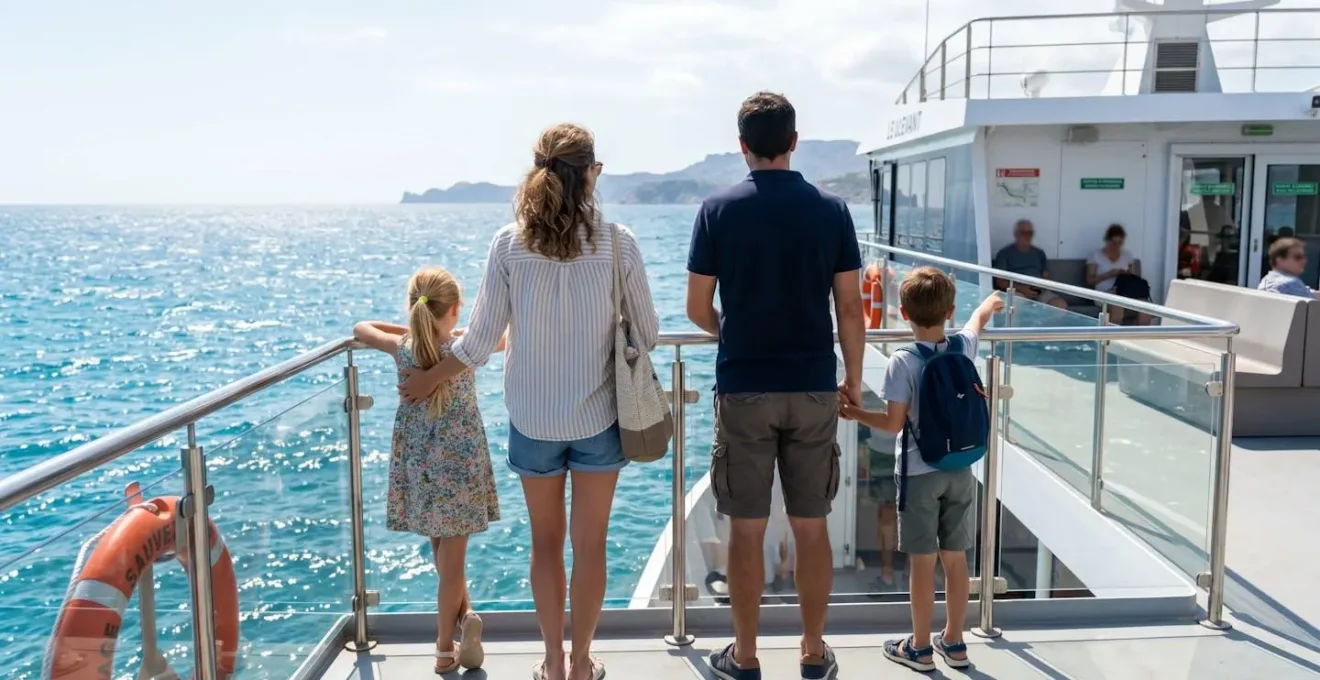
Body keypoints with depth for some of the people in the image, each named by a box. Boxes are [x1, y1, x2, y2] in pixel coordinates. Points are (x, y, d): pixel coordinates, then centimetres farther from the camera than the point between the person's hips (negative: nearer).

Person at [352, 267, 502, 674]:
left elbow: (360, 328, 13)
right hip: (460, 464, -2)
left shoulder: (402, 349, -6)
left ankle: (464, 614, 10)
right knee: (452, 557, 7)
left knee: (440, 549, 19)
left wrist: (413, 330, 16)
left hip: (419, 466, 2)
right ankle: (445, 649, 14)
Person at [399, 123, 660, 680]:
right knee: (589, 544, 12)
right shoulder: (616, 242, -10)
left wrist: (429, 378, 10)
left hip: (533, 419, 1)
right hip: (598, 416, -1)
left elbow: (480, 343, -7)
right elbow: (647, 334, -2)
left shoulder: (509, 244, -8)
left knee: (546, 541, 17)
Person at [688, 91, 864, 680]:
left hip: (743, 389, -1)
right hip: (814, 389, 2)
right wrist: (853, 377, 12)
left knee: (746, 530, 8)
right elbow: (850, 308, -1)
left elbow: (697, 309, -2)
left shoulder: (718, 210, -4)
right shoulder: (831, 210, 0)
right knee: (811, 528, 12)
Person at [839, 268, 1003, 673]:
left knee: (923, 563, 5)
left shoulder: (902, 363, -16)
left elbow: (894, 424, -15)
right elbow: (978, 320, 22)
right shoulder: (963, 347, -2)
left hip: (920, 473, -4)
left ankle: (920, 648, 17)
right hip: (960, 471, 5)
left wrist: (855, 413, 1)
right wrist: (990, 303, 44)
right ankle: (954, 642, 27)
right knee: (955, 559, 14)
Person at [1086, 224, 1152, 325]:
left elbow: (1133, 278, 21)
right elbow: (1089, 280, 1)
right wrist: (1108, 274, -12)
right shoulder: (1096, 256, 7)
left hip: (1129, 292, 4)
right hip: (1105, 294, -4)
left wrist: (1128, 275, -2)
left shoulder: (1127, 255, 19)